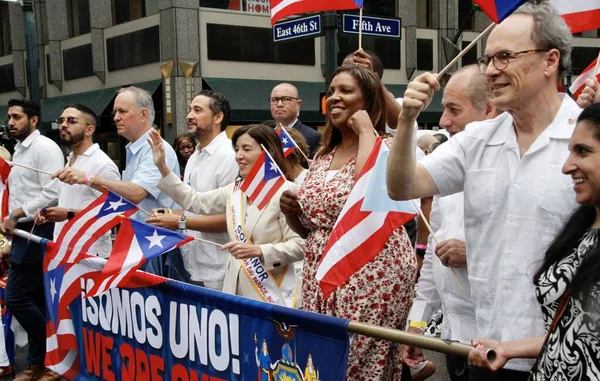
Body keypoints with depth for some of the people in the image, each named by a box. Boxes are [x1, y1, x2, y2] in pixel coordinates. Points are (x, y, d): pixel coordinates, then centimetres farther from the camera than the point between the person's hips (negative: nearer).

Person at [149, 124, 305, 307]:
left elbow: (299, 246, -15)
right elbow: (194, 201, 17)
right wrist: (162, 167, 12)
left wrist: (257, 250, -25)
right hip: (238, 288, 6)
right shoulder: (234, 190, 9)